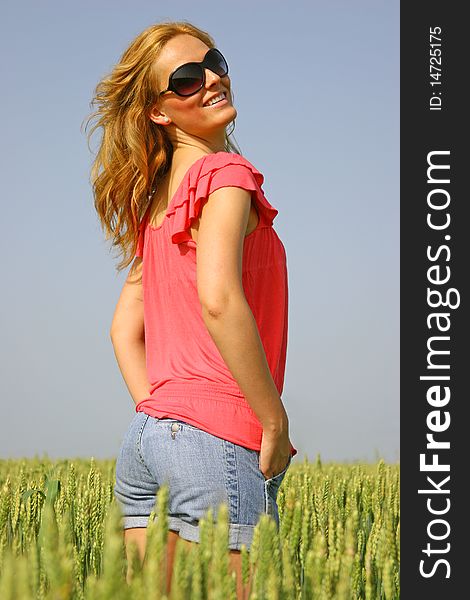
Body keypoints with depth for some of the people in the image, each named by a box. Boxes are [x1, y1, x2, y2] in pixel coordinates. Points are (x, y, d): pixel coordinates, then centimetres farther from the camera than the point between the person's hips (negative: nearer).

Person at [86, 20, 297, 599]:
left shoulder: (156, 200, 18)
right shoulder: (227, 174, -6)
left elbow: (124, 327, 19)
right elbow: (218, 300, -22)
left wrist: (157, 411, 13)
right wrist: (276, 423, -14)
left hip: (143, 438, 8)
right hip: (219, 438, -8)